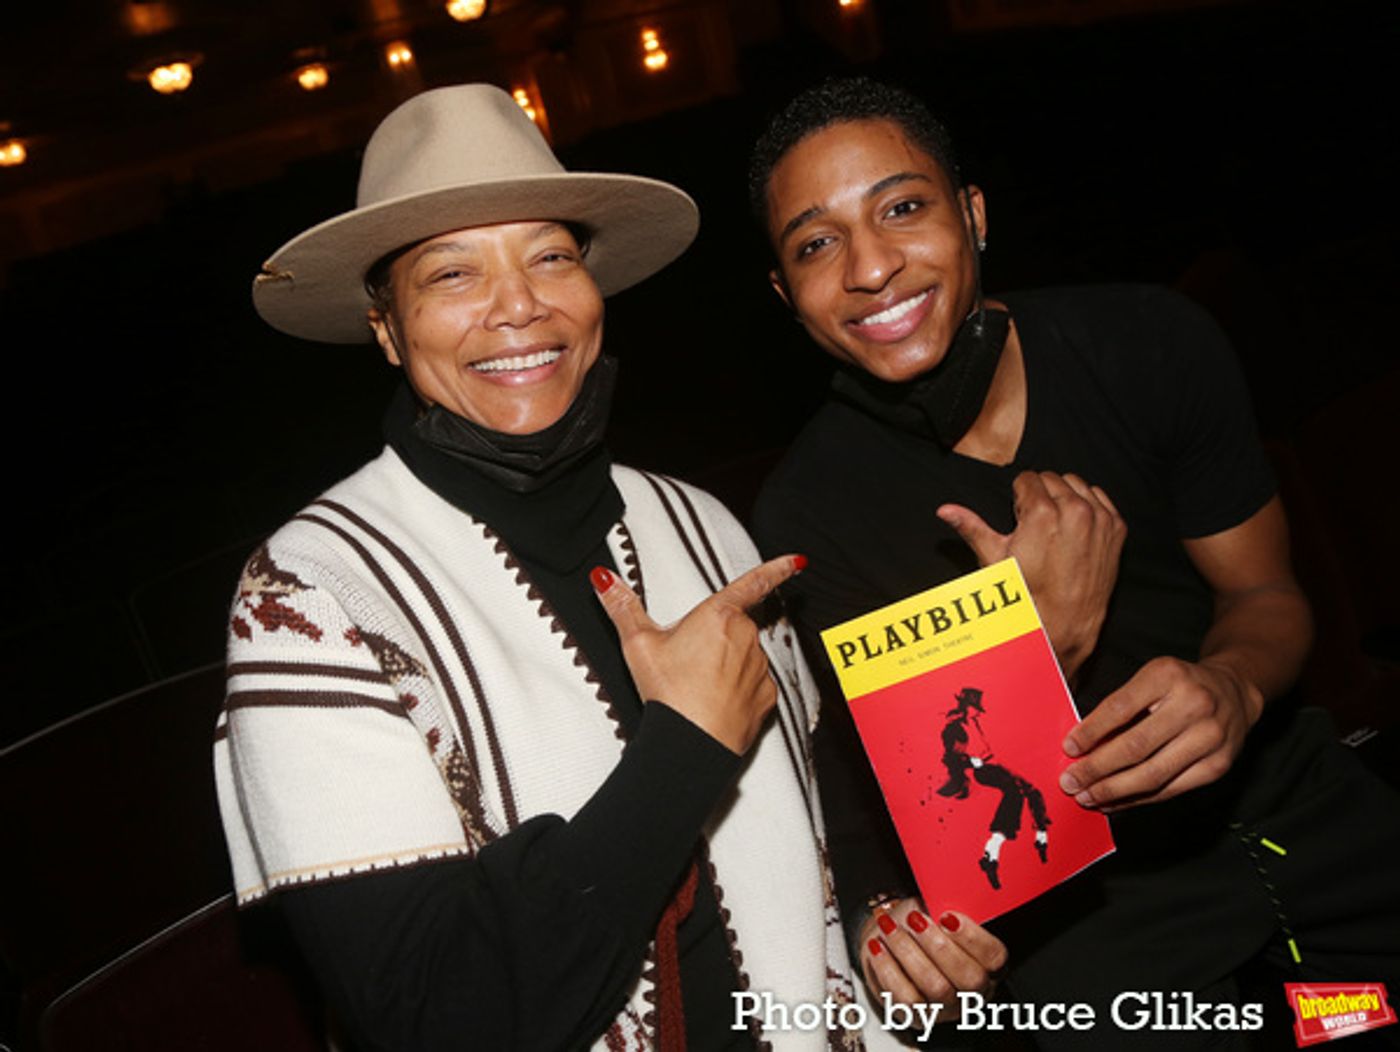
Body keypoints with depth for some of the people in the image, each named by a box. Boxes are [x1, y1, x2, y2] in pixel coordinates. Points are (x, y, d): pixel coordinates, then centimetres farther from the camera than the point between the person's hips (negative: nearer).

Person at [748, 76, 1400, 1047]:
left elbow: (1265, 591, -4)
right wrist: (1050, 632, -33)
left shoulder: (1148, 347, -14)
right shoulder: (810, 512, -19)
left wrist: (1232, 687, -28)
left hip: (1284, 791, 3)